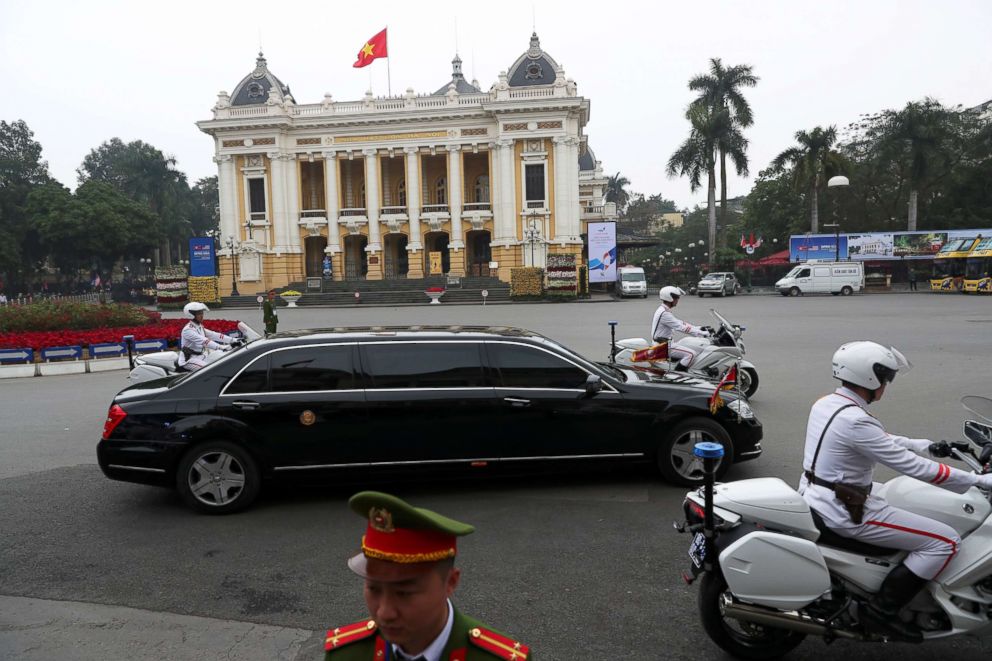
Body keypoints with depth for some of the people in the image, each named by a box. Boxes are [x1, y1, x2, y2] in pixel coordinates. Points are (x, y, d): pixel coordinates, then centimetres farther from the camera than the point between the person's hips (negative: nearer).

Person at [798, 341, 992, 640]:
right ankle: (882, 610, 1)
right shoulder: (856, 422, -26)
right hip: (843, 513, -10)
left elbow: (882, 439, 18)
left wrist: (928, 445, 18)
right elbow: (916, 468, -22)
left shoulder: (825, 403, 3)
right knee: (945, 540, -4)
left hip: (814, 493, 10)